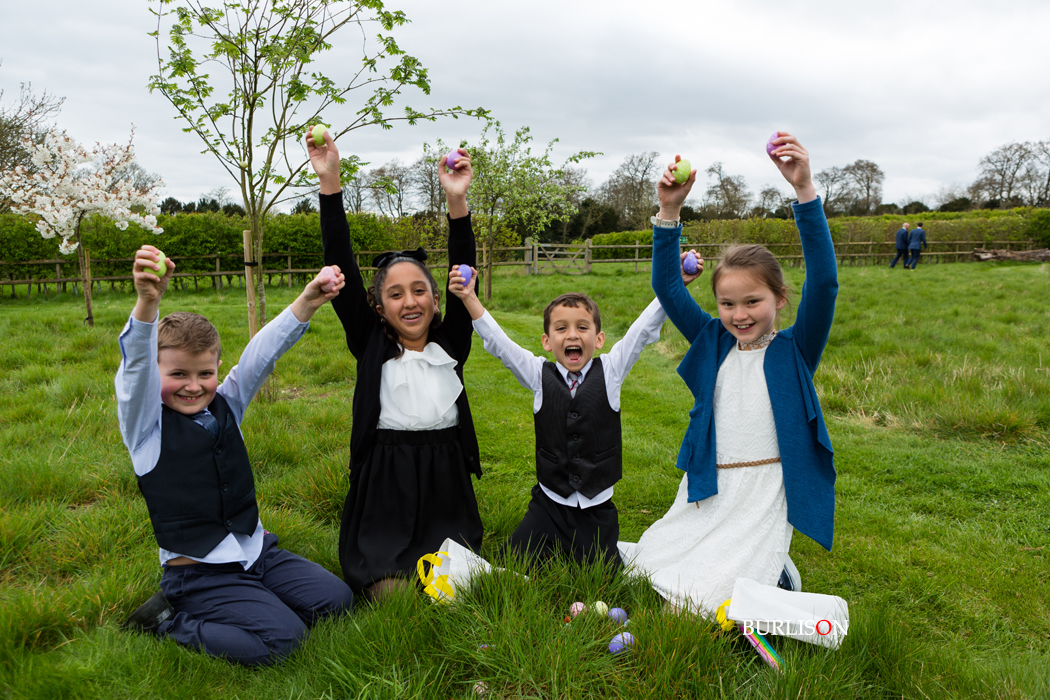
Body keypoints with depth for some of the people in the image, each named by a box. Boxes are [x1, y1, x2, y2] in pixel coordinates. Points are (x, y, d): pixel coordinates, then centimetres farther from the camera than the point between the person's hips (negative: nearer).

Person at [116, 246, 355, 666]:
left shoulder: (226, 406, 5)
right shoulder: (146, 423, -9)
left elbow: (262, 355, -5)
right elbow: (136, 364, -27)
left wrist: (308, 301, -19)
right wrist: (147, 301, -47)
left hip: (257, 551, 6)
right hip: (198, 572, -6)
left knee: (335, 599, 0)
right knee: (281, 638, -21)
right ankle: (168, 621, -1)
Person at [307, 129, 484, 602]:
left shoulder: (450, 345, 6)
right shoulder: (371, 344, 3)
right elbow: (342, 271, -5)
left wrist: (457, 201, -20)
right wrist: (329, 183, -14)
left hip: (446, 480, 2)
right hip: (384, 485, -1)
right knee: (393, 595, -12)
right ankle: (376, 569, 20)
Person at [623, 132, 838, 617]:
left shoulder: (795, 350, -6)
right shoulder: (713, 343, 4)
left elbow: (824, 282, -21)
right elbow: (667, 288, -1)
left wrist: (804, 190, -31)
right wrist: (669, 212, -13)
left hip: (763, 494, -5)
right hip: (707, 491, 5)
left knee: (702, 601, -11)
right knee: (643, 569, 12)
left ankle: (777, 578, 19)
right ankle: (763, 570, 30)